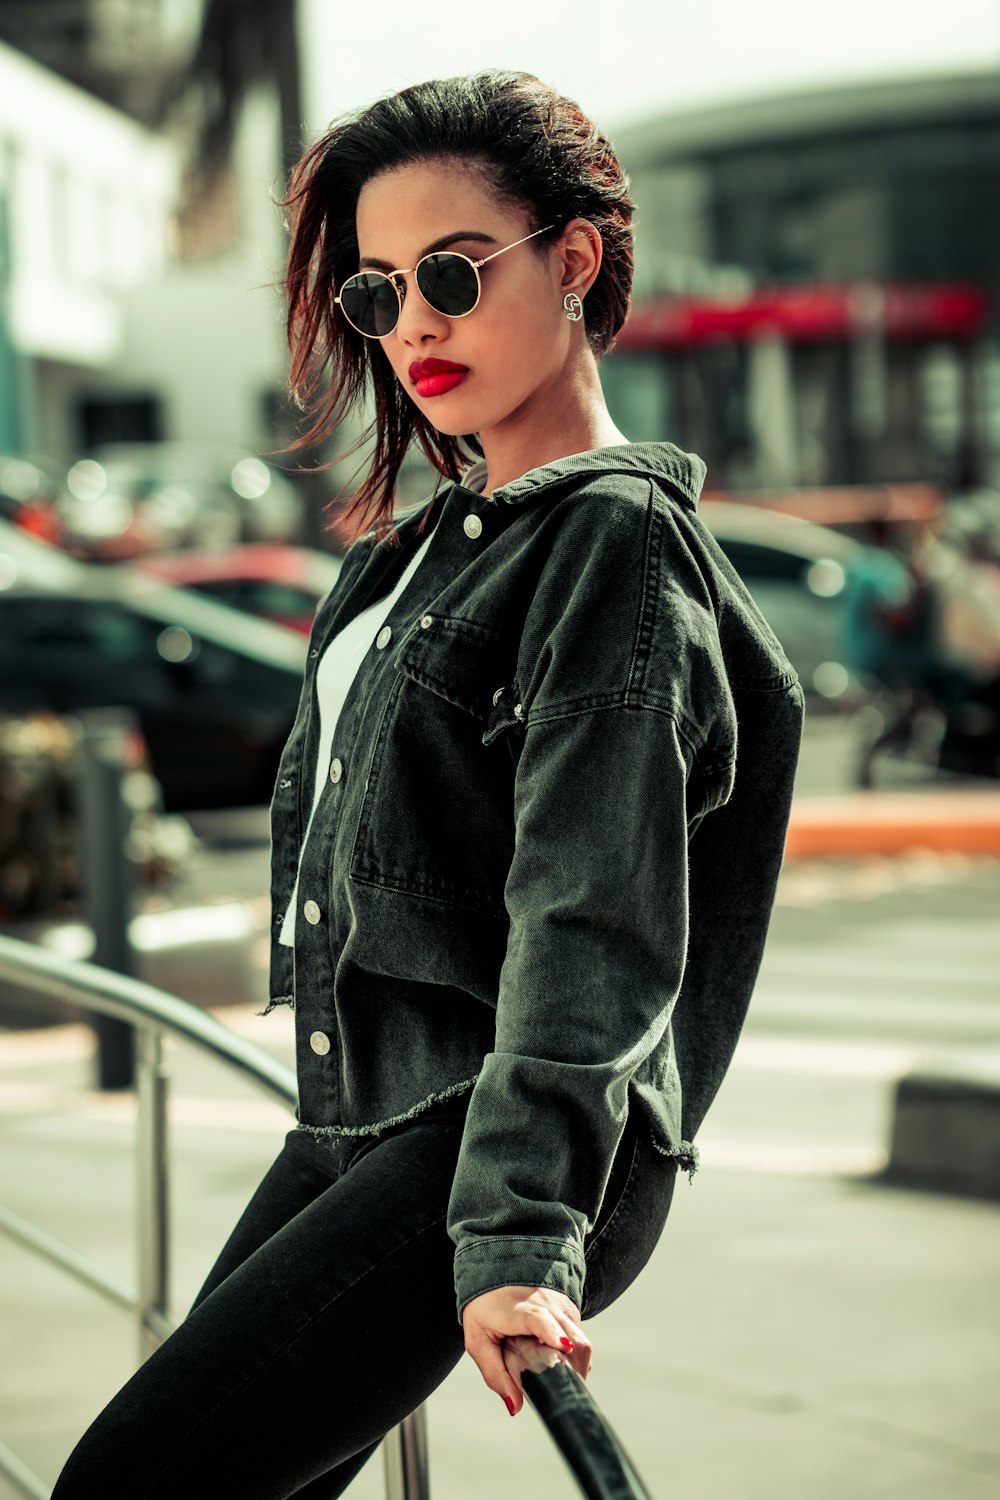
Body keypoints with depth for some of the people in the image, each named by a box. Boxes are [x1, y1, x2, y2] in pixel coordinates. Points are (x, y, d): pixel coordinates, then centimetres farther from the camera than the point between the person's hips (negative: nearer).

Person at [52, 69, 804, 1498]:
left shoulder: (617, 538, -13)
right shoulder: (429, 537, 15)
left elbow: (594, 924, -20)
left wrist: (521, 1236, -27)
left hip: (500, 1135, -9)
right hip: (354, 1121, 9)